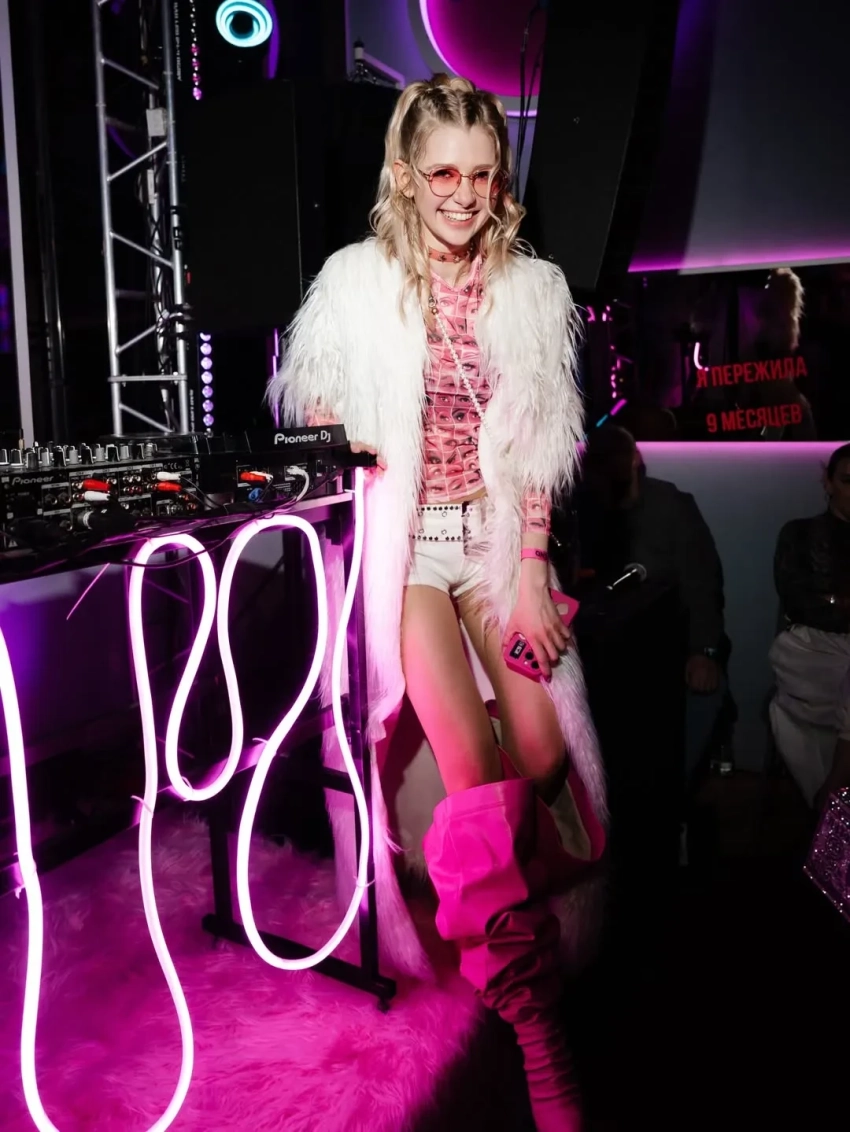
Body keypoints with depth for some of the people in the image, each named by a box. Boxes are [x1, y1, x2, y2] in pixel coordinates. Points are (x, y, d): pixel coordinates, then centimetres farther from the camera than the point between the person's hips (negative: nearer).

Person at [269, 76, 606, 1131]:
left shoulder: (532, 289, 6)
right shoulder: (355, 281, 0)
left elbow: (536, 448, 5)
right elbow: (319, 433, 7)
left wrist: (531, 571, -2)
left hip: (498, 537, 3)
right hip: (402, 538, -3)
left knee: (543, 756, -3)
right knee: (477, 773, -12)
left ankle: (517, 930, 29)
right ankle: (531, 1021, 4)